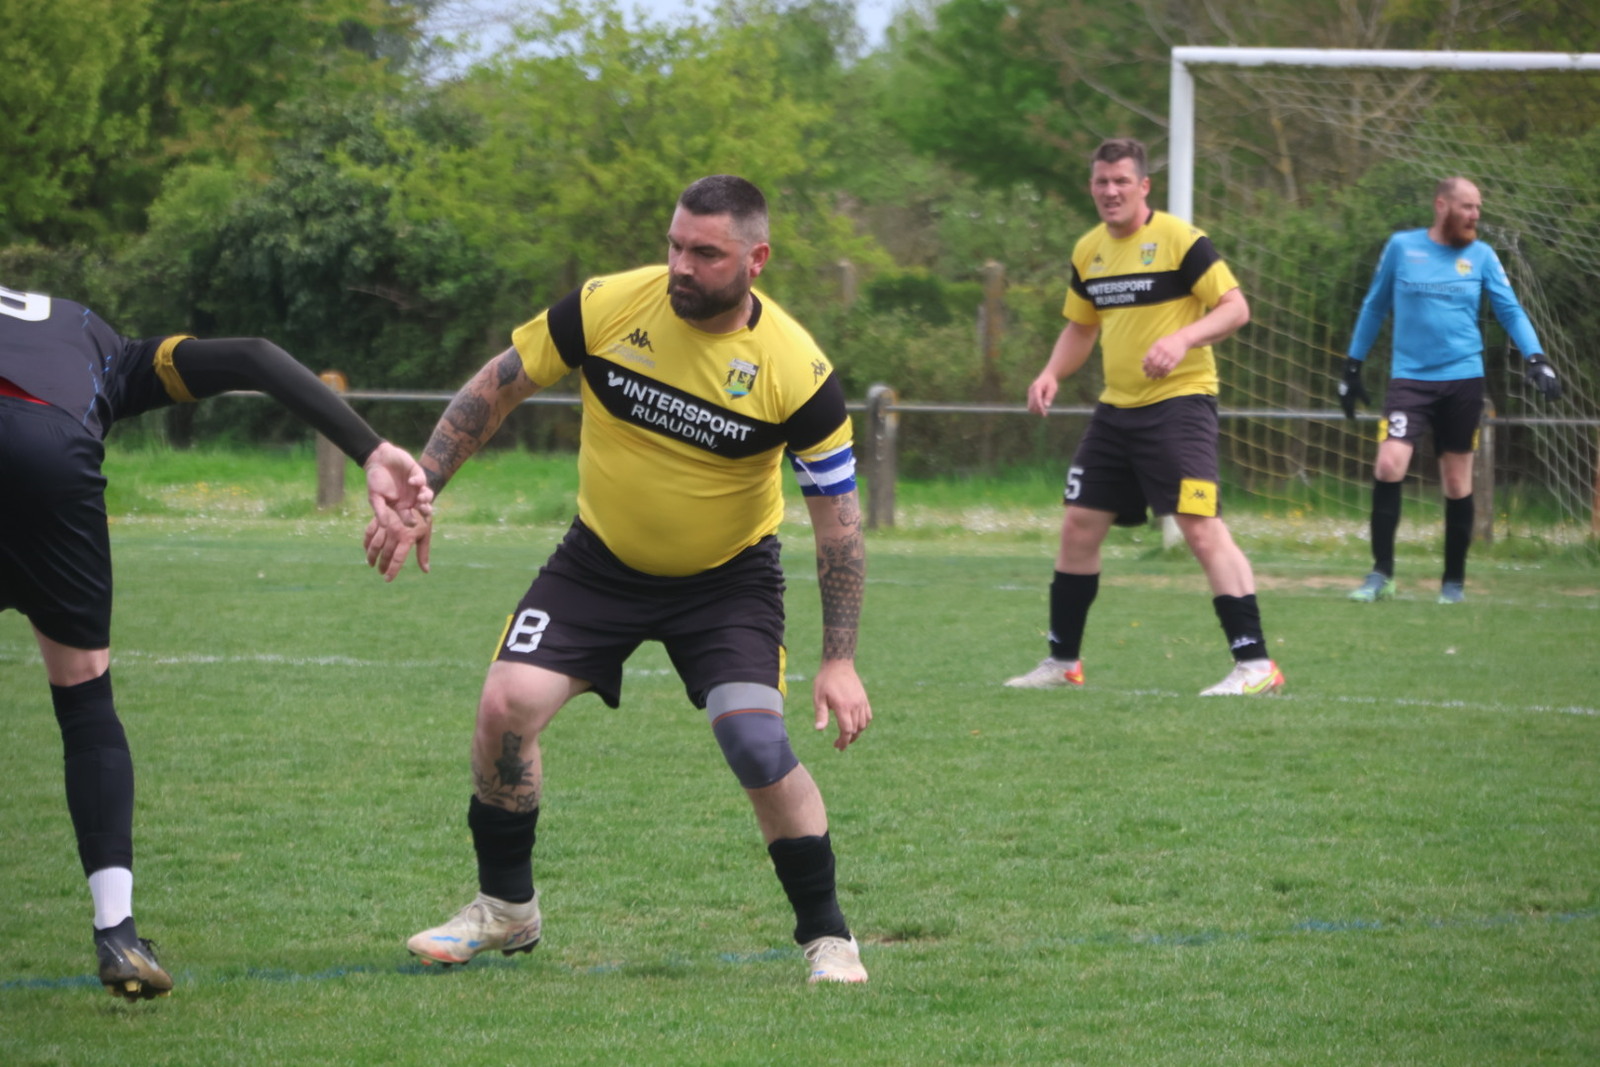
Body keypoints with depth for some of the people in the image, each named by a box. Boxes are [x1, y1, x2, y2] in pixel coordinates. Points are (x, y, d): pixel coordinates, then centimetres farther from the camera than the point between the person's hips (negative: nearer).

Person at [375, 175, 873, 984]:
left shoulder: (796, 371, -22)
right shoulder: (606, 307, -18)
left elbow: (838, 516, -14)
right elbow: (494, 389, -4)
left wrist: (839, 661, -16)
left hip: (727, 578, -2)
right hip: (599, 561, 2)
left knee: (757, 743, -20)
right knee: (506, 706, -12)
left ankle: (827, 937, 0)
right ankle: (505, 909, 12)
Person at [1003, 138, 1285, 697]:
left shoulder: (1178, 240, -10)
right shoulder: (1089, 251, 11)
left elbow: (1235, 307, -13)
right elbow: (1081, 326, 23)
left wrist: (1182, 339, -29)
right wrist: (1052, 374, 5)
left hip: (1179, 402, -7)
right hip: (1116, 408, 8)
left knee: (1201, 526, -17)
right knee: (1078, 526, 9)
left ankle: (1255, 664, -16)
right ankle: (1061, 661, 22)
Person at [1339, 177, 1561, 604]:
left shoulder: (1481, 256, 5)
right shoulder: (1401, 247, 3)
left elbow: (1511, 311, 6)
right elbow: (1374, 307, 12)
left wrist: (1536, 358, -9)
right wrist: (1352, 367, 13)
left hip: (1463, 379, 1)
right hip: (1410, 378, -1)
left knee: (1457, 482, 5)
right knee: (1389, 464, -19)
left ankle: (1454, 581, 18)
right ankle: (1381, 573, -8)